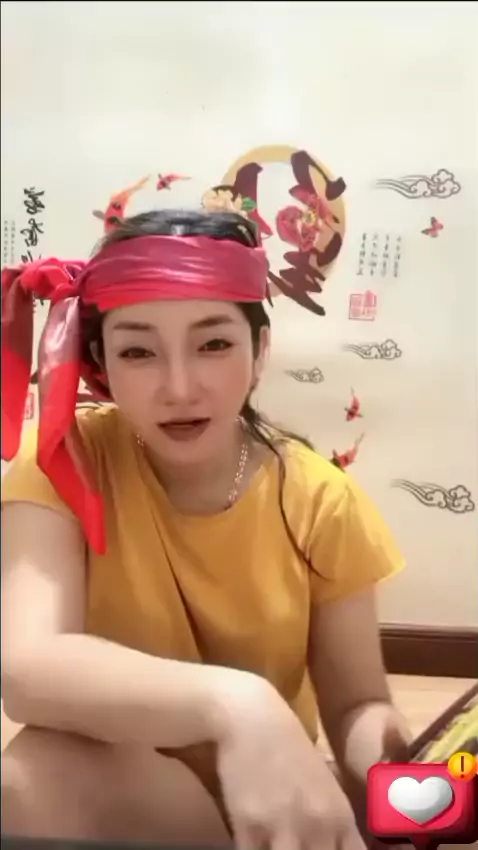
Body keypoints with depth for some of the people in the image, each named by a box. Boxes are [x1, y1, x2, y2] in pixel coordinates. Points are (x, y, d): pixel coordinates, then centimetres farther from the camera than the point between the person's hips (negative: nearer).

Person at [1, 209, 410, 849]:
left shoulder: (319, 501, -13)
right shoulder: (68, 459, -17)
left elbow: (357, 707, -7)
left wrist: (388, 755, -30)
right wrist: (233, 704, -46)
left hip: (274, 793, -1)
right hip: (110, 791, 2)